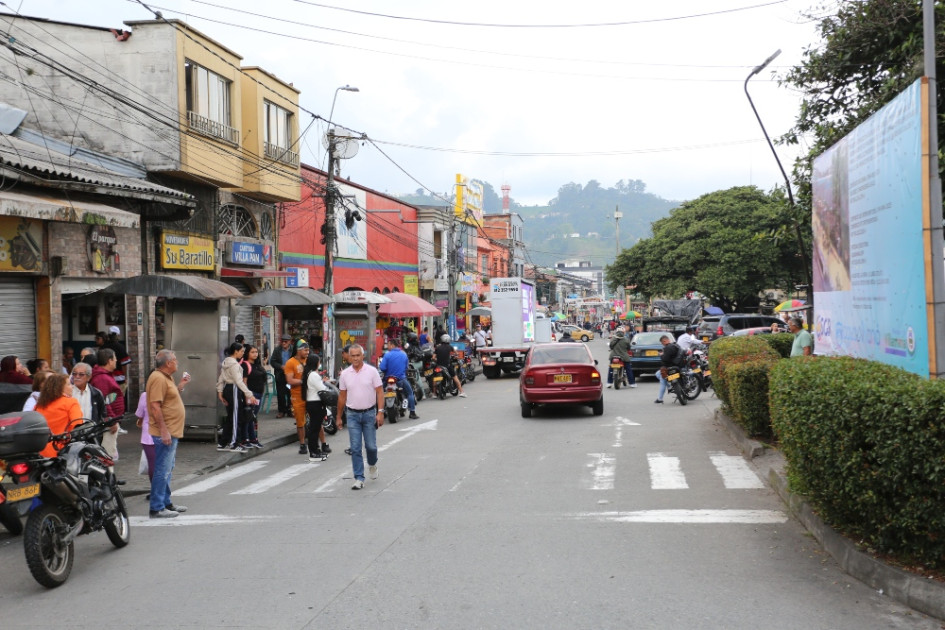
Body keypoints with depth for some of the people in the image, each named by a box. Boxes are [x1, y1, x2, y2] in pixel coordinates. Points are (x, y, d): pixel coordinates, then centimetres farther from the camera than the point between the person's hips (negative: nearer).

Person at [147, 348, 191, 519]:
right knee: (162, 470, -7)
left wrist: (181, 386, 14)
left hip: (171, 432, 11)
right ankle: (156, 508, -4)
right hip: (165, 433, -11)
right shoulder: (158, 378, -17)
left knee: (167, 469, 17)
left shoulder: (166, 377, 15)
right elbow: (155, 406, -24)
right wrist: (164, 431, -26)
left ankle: (166, 503, 27)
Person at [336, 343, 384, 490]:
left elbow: (379, 392, -5)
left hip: (369, 413, -1)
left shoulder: (372, 371, -4)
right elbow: (342, 396, 10)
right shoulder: (345, 374, 3)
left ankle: (372, 464, 37)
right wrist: (339, 417, 12)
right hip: (352, 415, 1)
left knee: (371, 445, 5)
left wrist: (380, 412, -14)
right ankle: (359, 479, 2)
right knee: (355, 448, -2)